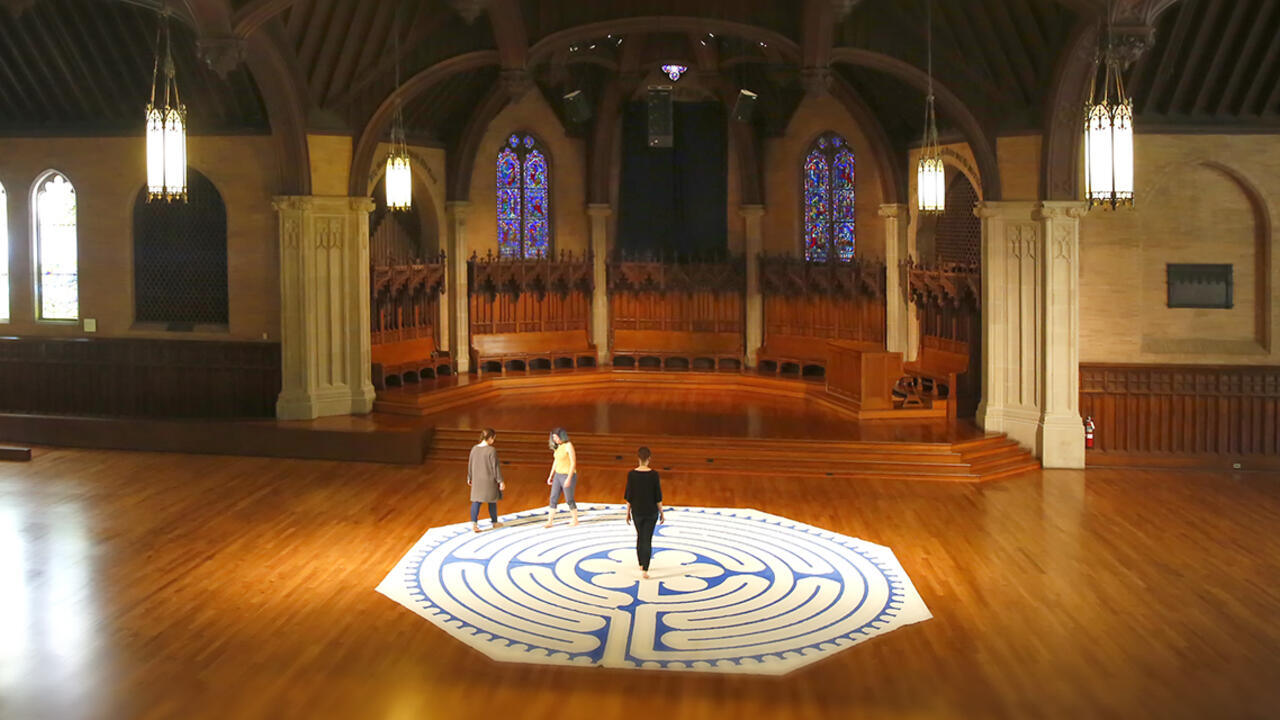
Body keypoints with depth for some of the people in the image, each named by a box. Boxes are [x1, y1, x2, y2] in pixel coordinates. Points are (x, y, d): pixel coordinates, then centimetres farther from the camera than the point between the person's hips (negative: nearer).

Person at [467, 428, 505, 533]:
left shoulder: (474, 449, -1)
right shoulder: (491, 451, -19)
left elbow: (470, 464, 8)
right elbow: (495, 467, -16)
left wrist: (469, 478, 21)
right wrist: (500, 481, -9)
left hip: (477, 480, 4)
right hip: (490, 480, -4)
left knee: (476, 501, 5)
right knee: (492, 501, 12)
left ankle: (474, 523, -7)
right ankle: (495, 522, 27)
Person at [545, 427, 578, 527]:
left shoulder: (569, 446, -19)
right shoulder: (559, 446, 7)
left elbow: (573, 463, -20)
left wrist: (569, 479, -24)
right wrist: (550, 476, 14)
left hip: (568, 476, -8)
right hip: (558, 475, 8)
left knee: (569, 500, 4)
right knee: (553, 499, 3)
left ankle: (575, 520, 22)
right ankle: (550, 522, 7)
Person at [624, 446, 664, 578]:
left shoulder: (631, 474, -12)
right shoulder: (654, 474, -16)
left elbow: (628, 496, -7)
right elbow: (658, 496, -11)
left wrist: (628, 513, 5)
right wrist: (661, 513, 1)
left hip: (637, 511, 2)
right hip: (651, 511, -2)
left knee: (640, 537, 23)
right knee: (647, 540, 4)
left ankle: (641, 564, 35)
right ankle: (645, 570, -3)